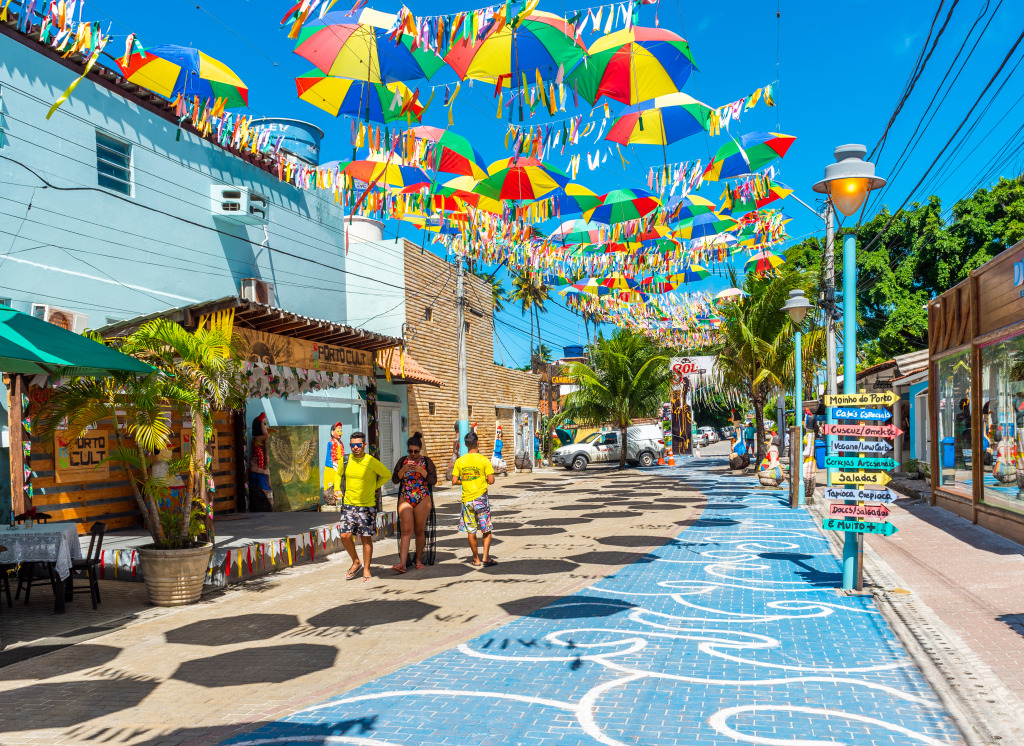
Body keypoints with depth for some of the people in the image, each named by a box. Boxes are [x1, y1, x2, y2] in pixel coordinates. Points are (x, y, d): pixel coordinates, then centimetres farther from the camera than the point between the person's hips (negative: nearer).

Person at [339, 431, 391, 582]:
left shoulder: (372, 462, -10)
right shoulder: (346, 460, 1)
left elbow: (387, 475, 4)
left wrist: (374, 487, 1)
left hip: (367, 506, -3)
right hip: (348, 504, 3)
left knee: (366, 538, 2)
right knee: (345, 535, -6)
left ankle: (366, 571, 15)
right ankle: (356, 562, 18)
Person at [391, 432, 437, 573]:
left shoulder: (426, 461, 3)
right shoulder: (402, 461, 7)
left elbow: (433, 481, -5)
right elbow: (395, 480, 1)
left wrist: (421, 471, -19)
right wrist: (403, 469, -16)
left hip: (423, 499, -1)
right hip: (405, 499, 1)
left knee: (419, 530, 5)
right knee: (406, 530, -9)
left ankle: (419, 560, 18)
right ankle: (403, 563, -15)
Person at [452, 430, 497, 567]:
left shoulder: (459, 461, -1)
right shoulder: (484, 460, -8)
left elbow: (454, 481, -1)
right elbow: (491, 480, -11)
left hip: (467, 499, 2)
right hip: (481, 498, -2)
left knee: (470, 530, 10)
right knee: (486, 530, 6)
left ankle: (476, 559, 17)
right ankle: (486, 558, -2)